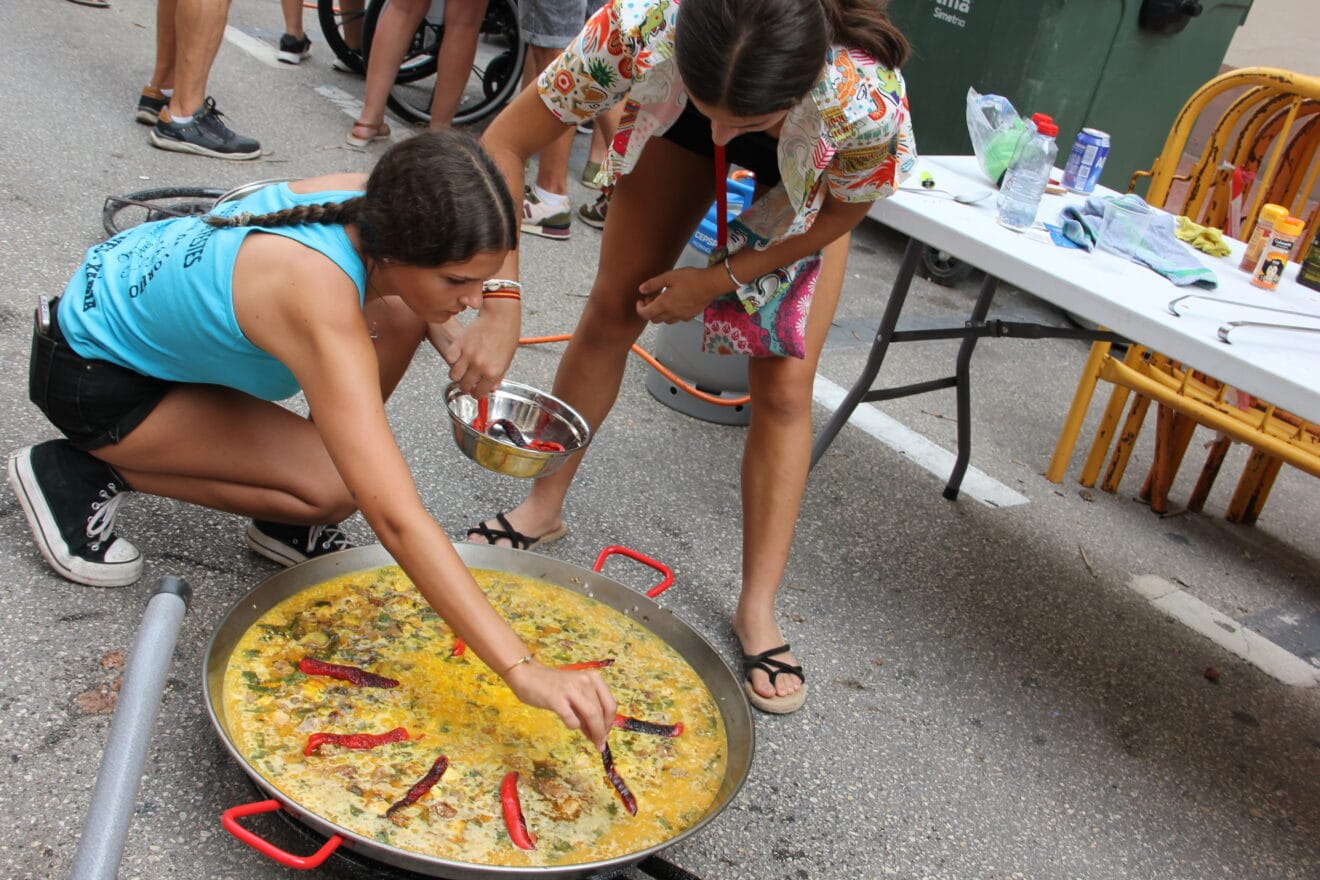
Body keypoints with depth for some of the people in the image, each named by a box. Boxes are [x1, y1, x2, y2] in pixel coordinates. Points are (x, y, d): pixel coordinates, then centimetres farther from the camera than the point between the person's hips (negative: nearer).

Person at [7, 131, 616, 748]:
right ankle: (85, 473, -4)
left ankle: (284, 524, 3)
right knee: (334, 488, -22)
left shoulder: (373, 204, -19)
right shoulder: (321, 305, -41)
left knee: (400, 315, -9)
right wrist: (522, 669, -48)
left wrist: (501, 304, -13)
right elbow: (398, 522, -45)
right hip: (92, 373, -8)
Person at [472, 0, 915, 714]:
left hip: (814, 168, -1)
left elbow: (845, 209, -19)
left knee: (784, 385, -8)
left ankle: (757, 611, 4)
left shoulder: (869, 106, -44)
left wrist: (721, 279, -19)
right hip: (674, 128, 2)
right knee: (612, 310, 3)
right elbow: (505, 143, -31)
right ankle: (545, 506, 24)